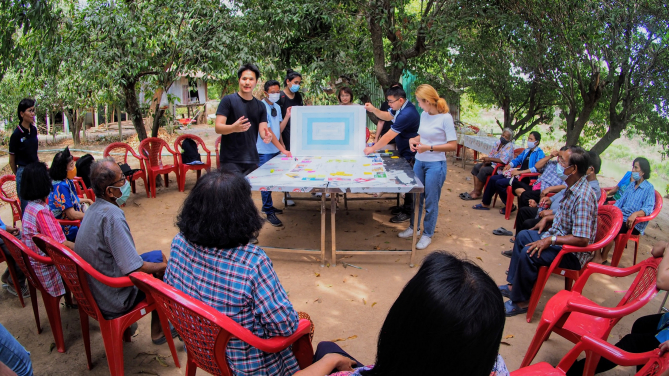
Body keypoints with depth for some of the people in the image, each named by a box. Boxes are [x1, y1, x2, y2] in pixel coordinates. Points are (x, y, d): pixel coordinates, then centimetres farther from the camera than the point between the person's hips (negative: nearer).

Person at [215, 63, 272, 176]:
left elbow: (263, 130, 6)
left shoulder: (260, 106, 13)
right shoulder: (228, 100, -1)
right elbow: (218, 128, -8)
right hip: (230, 161, -4)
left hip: (252, 160, 5)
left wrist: (266, 136, -18)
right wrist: (234, 128, -29)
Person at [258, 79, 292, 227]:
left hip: (275, 149, 7)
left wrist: (288, 115, -4)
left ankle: (267, 206, 29)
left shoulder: (277, 107, 9)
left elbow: (279, 129, 9)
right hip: (265, 151, -7)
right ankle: (269, 212, 8)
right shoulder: (262, 107, -16)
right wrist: (283, 150, -22)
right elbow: (268, 132, -20)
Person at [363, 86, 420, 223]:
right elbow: (387, 116, 14)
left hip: (410, 154, -10)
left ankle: (408, 212, 17)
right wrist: (373, 110, -5)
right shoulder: (401, 107, -1)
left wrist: (372, 149, -19)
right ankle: (406, 206, 34)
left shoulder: (406, 114, -31)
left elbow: (388, 137, -28)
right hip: (404, 151, 10)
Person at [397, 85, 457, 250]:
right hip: (419, 162, 7)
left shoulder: (445, 117, -14)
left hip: (435, 165, -6)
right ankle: (414, 227, 36)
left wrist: (429, 148, -20)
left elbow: (453, 145, -14)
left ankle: (427, 234, 22)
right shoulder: (423, 115, 5)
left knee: (431, 202, 5)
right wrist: (414, 140, -1)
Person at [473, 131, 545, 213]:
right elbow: (517, 159, 28)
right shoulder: (526, 151, 19)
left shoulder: (539, 153, -7)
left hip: (526, 179, -9)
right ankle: (485, 203, 7)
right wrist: (509, 165, 6)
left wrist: (520, 172, -27)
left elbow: (536, 168, -22)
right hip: (518, 174, 9)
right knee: (493, 179, -2)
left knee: (499, 183, -23)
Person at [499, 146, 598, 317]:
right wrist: (547, 219, 9)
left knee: (529, 254, -27)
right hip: (559, 237, 11)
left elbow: (582, 240, -33)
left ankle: (521, 301, -8)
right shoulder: (574, 188, 1)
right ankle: (513, 285, 23)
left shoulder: (583, 197, -30)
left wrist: (550, 240, -29)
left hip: (574, 253, -11)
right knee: (523, 236, 16)